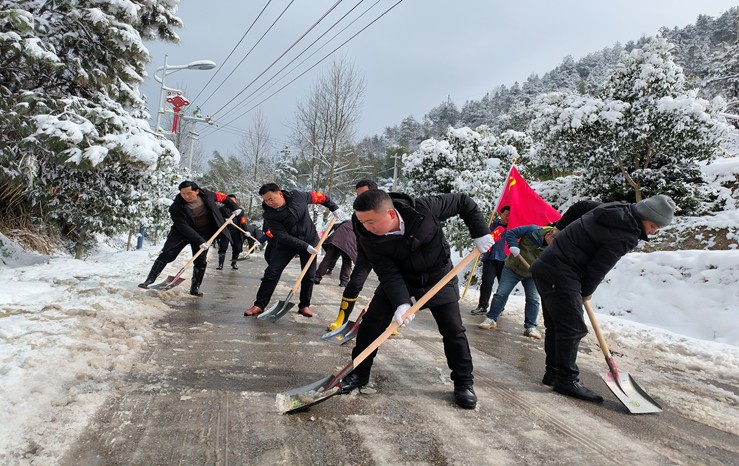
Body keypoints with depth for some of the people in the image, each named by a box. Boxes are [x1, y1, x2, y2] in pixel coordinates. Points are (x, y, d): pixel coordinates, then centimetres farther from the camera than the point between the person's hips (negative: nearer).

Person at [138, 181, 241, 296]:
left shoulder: (206, 195, -14)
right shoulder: (176, 207, -24)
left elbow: (221, 196, 6)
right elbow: (184, 227, -27)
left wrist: (234, 207, 9)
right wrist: (200, 241, -32)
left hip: (204, 232, 2)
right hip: (182, 231, -2)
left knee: (201, 261, -2)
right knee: (166, 254, -11)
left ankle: (195, 288, 12)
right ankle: (149, 281, -3)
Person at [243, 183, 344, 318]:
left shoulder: (297, 196, -15)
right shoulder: (269, 215, -20)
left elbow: (319, 197, 1)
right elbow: (283, 237, -23)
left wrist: (334, 208, -2)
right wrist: (305, 246, -27)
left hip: (310, 240, 1)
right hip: (286, 244, -1)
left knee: (309, 275, 2)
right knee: (272, 272, -7)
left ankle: (304, 305, 17)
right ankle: (259, 305, 1)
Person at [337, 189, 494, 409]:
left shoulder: (424, 208, -31)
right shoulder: (369, 238, -26)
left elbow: (463, 202, -16)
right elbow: (389, 274, -24)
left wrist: (480, 233, -17)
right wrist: (401, 303, -37)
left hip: (438, 275, -1)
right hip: (398, 279, 1)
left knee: (453, 329, -2)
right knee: (372, 323, -6)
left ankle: (464, 383, 16)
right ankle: (359, 374, 13)